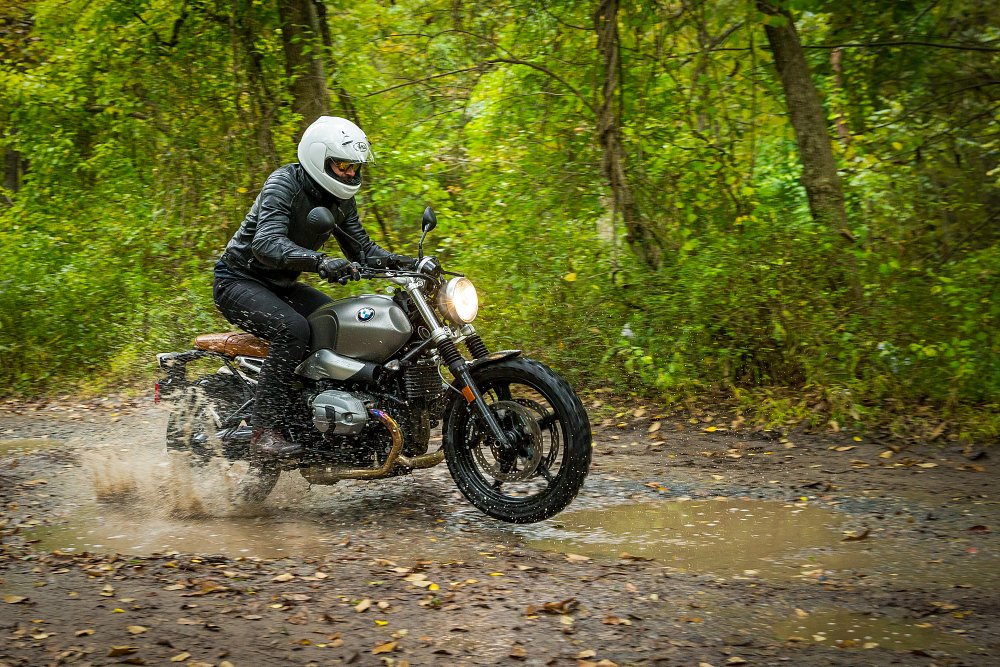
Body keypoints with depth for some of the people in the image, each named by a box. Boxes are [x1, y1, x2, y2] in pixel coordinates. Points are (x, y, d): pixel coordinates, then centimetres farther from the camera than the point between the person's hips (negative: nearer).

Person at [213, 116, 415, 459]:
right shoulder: (284, 183, -22)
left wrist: (399, 261, -11)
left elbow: (361, 247, 10)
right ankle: (265, 431, -34)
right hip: (239, 280, -8)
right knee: (293, 329, -34)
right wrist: (320, 261, -52)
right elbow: (266, 243, -37)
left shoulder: (341, 199, 3)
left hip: (281, 286, 8)